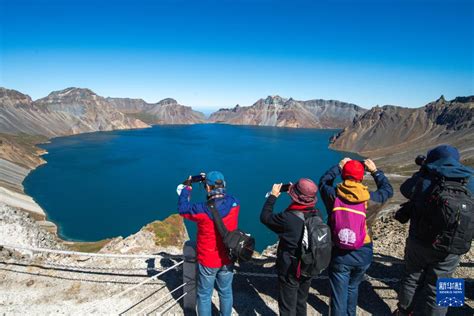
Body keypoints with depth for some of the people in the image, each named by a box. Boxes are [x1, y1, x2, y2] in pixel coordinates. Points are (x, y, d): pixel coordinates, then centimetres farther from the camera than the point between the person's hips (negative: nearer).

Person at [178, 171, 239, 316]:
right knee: (226, 292, 22)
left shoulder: (202, 210, -26)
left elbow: (182, 208, -7)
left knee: (204, 295, 17)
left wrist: (187, 187, 3)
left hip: (207, 261, -3)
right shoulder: (234, 204, -16)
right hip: (227, 260, 3)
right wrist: (210, 180, 10)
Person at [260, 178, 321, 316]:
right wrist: (295, 193, 6)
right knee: (301, 302, 27)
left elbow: (265, 217, -15)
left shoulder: (287, 218, -31)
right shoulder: (317, 215, -13)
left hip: (290, 270, -5)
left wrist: (273, 196, -7)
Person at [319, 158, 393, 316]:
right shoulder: (368, 198, -12)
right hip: (362, 255, 2)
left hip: (339, 255, -2)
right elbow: (388, 190, 9)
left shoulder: (332, 195, -13)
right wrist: (375, 171, 15)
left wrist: (338, 167, 15)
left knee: (339, 294, 9)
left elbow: (323, 181, 10)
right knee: (353, 288, 27)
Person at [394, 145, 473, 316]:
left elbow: (405, 189, 4)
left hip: (420, 243, 0)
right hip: (450, 251, 1)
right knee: (436, 290, 13)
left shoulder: (424, 181, -14)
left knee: (411, 278, 20)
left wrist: (422, 171, 13)